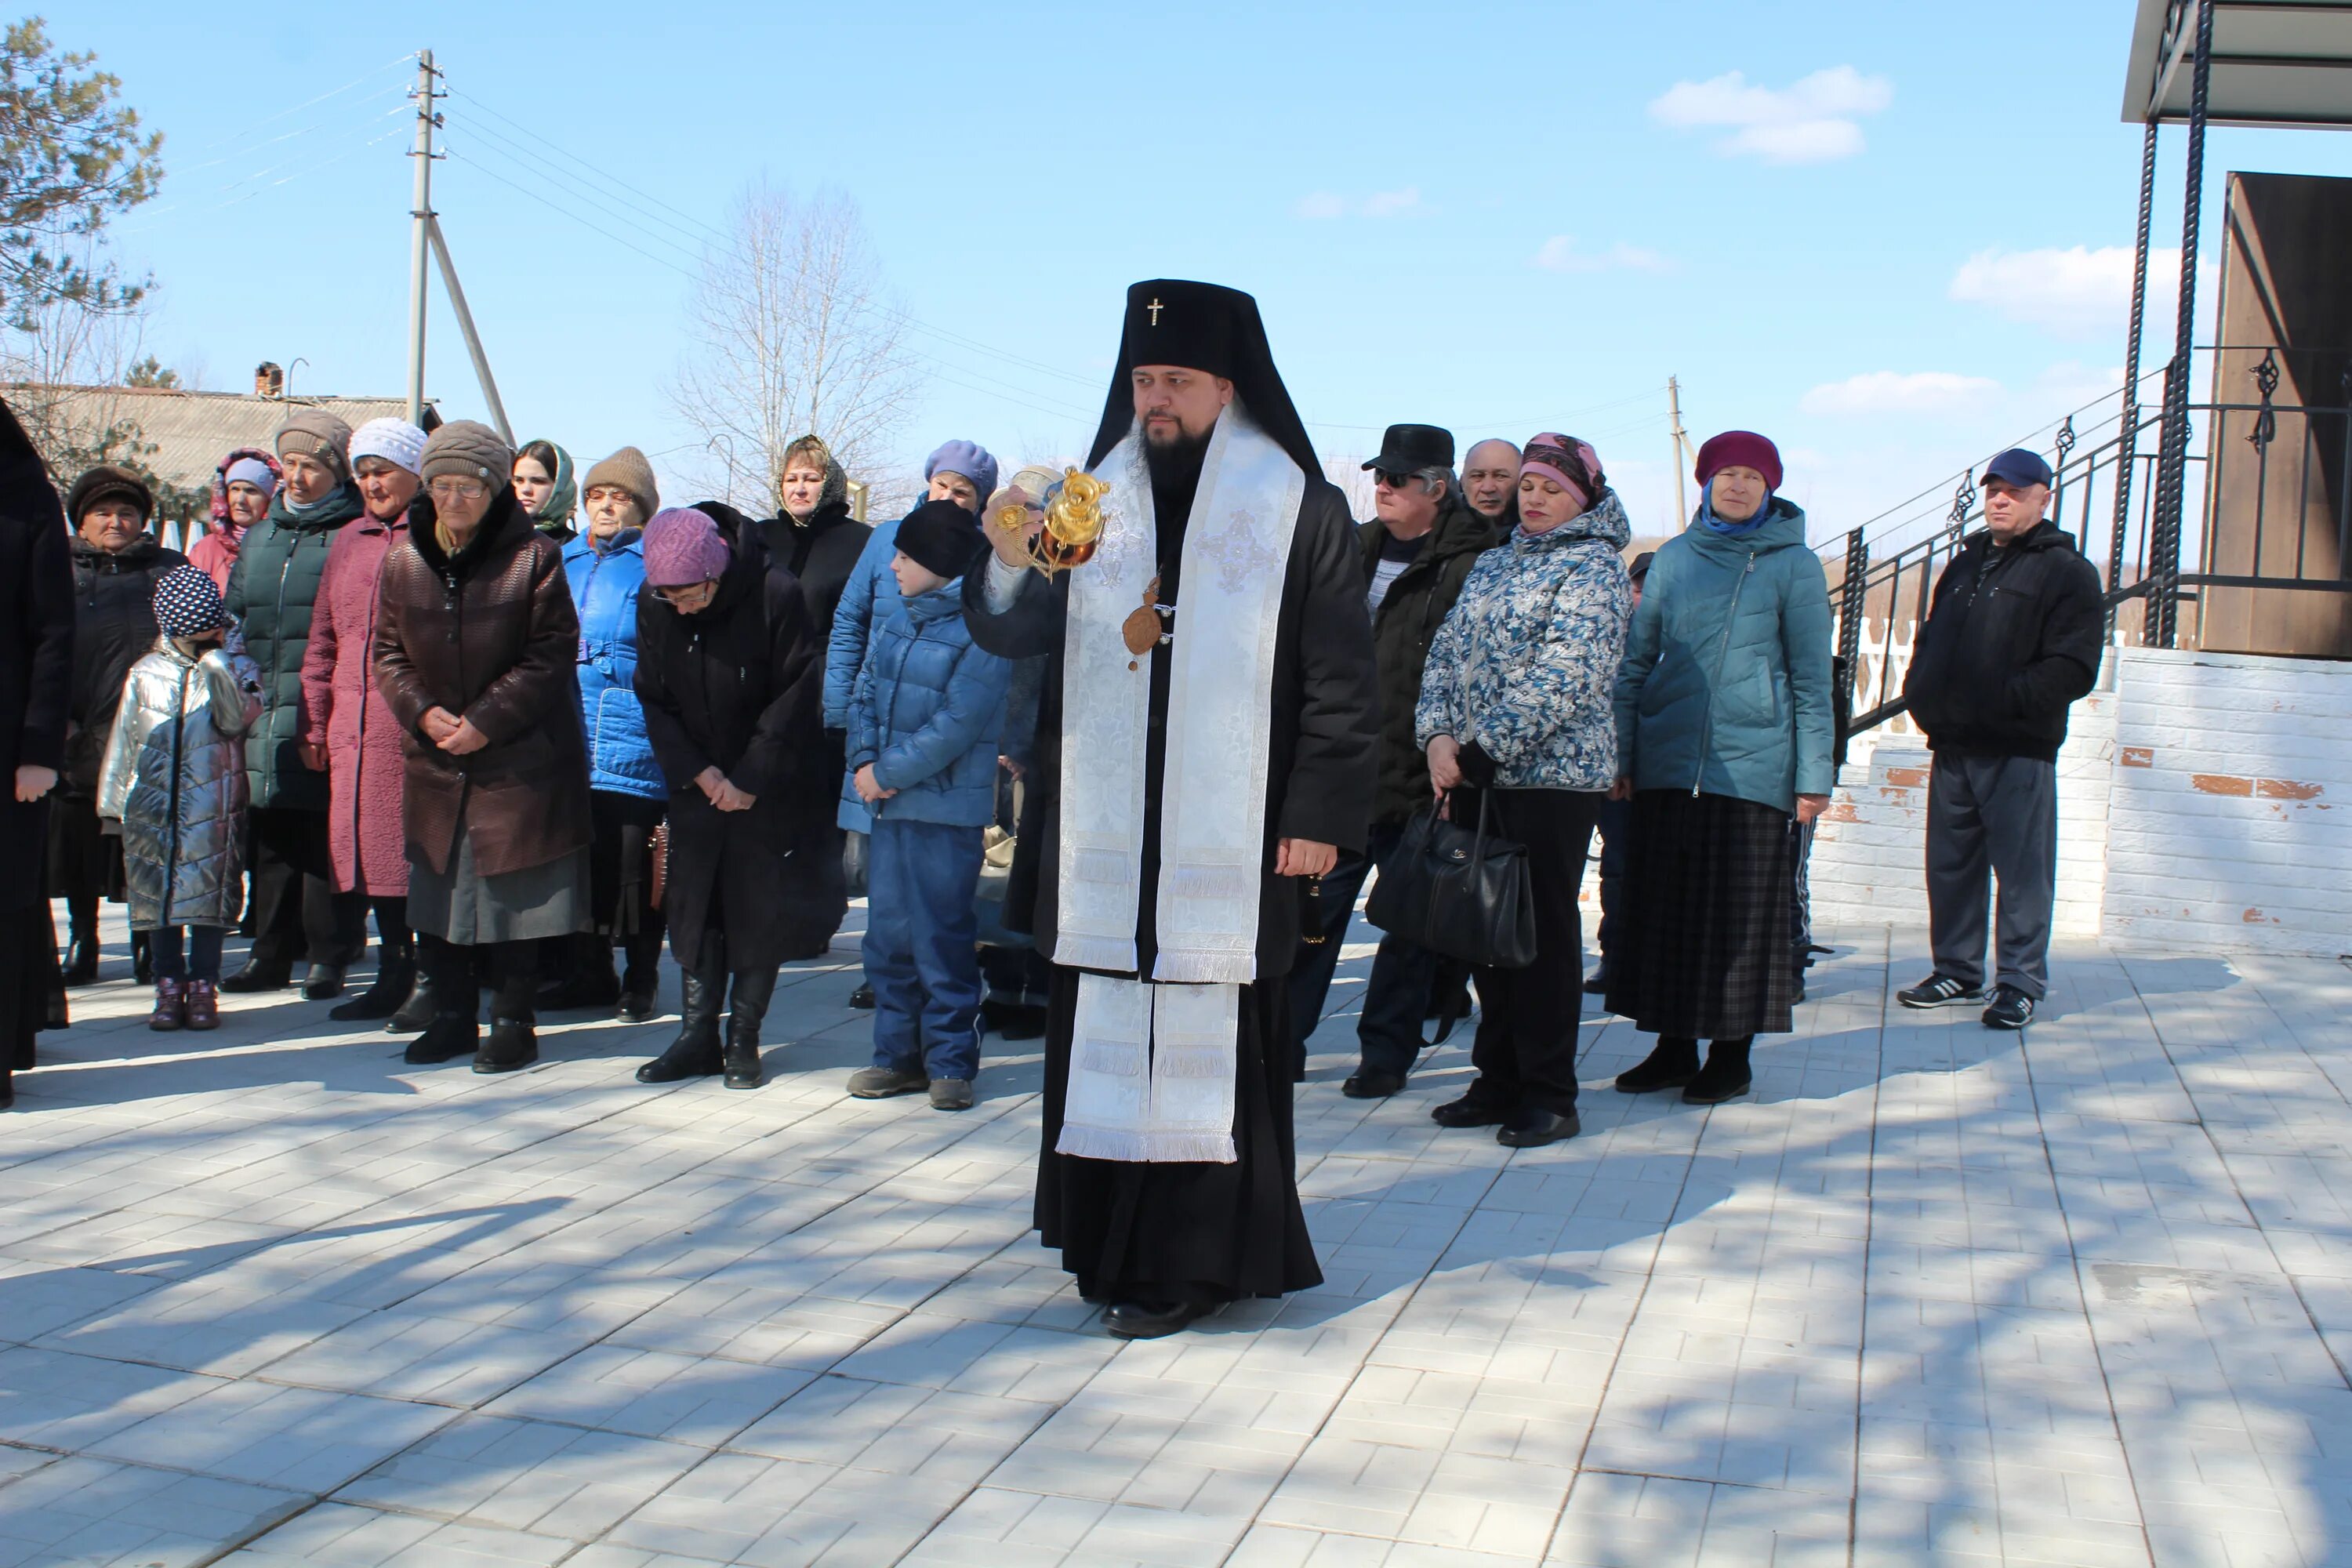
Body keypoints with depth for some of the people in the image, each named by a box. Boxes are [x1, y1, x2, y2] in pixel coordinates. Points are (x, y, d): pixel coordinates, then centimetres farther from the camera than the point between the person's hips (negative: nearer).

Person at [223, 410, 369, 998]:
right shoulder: (260, 538, 18)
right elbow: (234, 618, 23)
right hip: (262, 716, 6)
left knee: (327, 838, -2)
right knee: (271, 839, 11)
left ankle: (328, 956, 7)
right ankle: (271, 954, 20)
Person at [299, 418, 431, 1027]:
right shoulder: (349, 540, 18)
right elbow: (323, 637, 19)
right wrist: (315, 721, 14)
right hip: (353, 723, 7)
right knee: (368, 845, 9)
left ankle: (433, 981, 2)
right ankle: (394, 975, 19)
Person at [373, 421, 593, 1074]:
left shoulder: (533, 557, -7)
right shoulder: (403, 561, 6)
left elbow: (552, 654, -9)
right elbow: (387, 651, 9)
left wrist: (486, 720, -15)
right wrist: (422, 710, -9)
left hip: (520, 758, -4)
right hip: (433, 760, 4)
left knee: (514, 895, 1)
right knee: (437, 896, 10)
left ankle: (514, 1022, 13)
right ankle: (452, 1016, 23)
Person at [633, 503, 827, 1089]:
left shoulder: (776, 595, -20)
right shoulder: (653, 604, -7)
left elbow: (797, 695, -14)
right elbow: (654, 699, 1)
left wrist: (749, 779, -14)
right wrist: (697, 772, -10)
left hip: (771, 787, -4)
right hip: (696, 781, 4)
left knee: (759, 910, 0)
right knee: (694, 907, 4)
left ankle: (744, 1040, 8)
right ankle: (698, 1036, 11)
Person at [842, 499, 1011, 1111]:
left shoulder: (981, 633, -12)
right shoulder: (896, 624, 13)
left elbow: (954, 728, -18)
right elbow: (865, 696, 12)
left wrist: (885, 773, -15)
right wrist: (864, 761, -6)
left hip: (947, 808, -7)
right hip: (889, 806, 7)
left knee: (942, 936, -1)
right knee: (889, 934, 11)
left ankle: (951, 1061, 9)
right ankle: (900, 1055, 21)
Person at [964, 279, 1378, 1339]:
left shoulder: (1297, 508, -1)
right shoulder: (1094, 499, 11)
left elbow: (1342, 681, -3)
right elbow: (1012, 635, 6)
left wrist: (1320, 814, -9)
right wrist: (1010, 568, -15)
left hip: (1228, 839, -4)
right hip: (1103, 836, 4)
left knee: (1209, 1044, -2)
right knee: (1107, 1038, 7)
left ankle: (1196, 1259, 8)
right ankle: (1117, 1233, 21)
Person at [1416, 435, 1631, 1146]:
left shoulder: (1594, 566, -5)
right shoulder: (1493, 563, 17)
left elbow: (1566, 678, -16)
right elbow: (1448, 649, 11)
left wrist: (1482, 751, -19)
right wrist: (1438, 736, -7)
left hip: (1553, 775, -6)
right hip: (1477, 776, 6)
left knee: (1545, 932, -1)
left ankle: (1550, 1094, 8)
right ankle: (1498, 1080, 20)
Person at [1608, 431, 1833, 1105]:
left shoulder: (1793, 565, 1)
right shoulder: (1674, 558, 10)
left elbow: (1811, 678, 0)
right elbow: (1637, 661, 13)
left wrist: (1814, 775, -4)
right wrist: (1620, 754, 6)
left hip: (1751, 764, -3)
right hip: (1667, 763, 4)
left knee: (1741, 914, 3)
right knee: (1662, 908, 7)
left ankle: (1732, 1056, 14)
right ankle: (1673, 1048, 19)